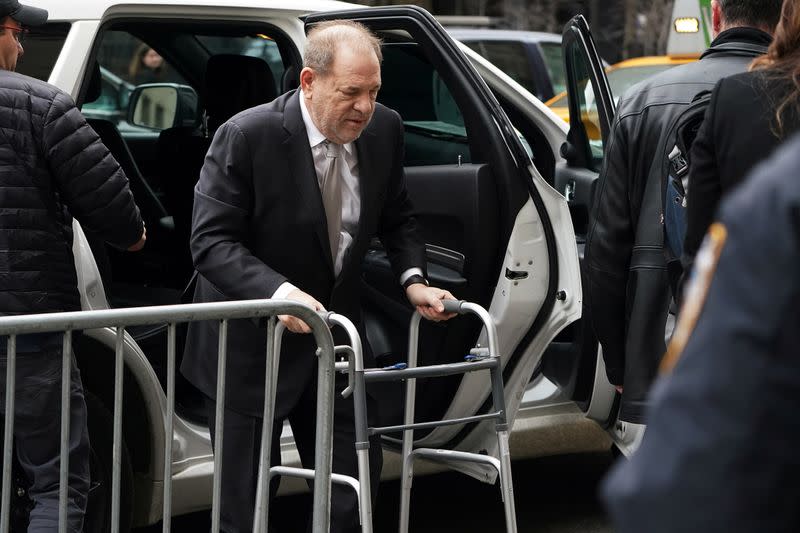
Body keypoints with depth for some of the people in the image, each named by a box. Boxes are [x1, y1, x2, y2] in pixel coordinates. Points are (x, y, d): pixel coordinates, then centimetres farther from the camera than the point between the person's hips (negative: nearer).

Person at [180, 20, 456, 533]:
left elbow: (397, 219, 11)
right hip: (253, 344, -4)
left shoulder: (384, 130, -5)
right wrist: (279, 292, -38)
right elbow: (211, 242, -22)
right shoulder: (246, 137, -21)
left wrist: (413, 279, -8)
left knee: (354, 488, 9)